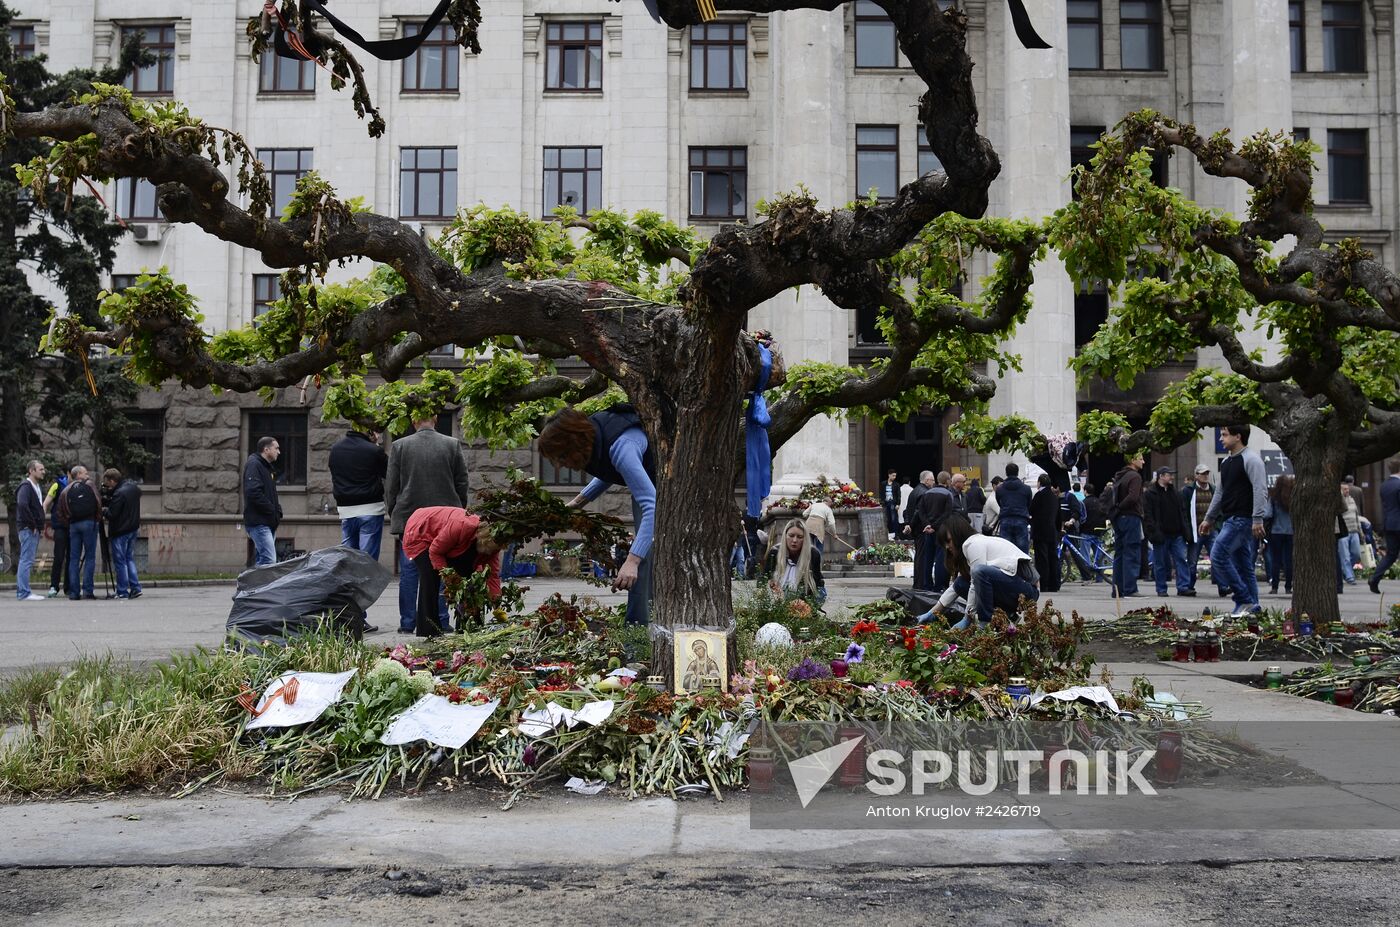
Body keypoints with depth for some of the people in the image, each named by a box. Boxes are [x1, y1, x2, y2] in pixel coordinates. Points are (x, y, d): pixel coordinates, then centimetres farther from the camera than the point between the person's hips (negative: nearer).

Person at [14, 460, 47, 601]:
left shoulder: (37, 487, 18)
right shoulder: (26, 486, -11)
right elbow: (22, 505, -26)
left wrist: (41, 527, 14)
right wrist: (33, 525, -20)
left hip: (35, 530, 10)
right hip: (28, 529, -10)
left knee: (26, 560, 13)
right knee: (26, 560, -9)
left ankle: (22, 590, 19)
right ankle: (24, 593, -8)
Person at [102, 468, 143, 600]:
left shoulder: (119, 494, -23)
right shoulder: (133, 487, 2)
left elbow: (111, 514, -21)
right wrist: (110, 492, 6)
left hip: (120, 532, -8)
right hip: (133, 528, 8)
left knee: (120, 561, 2)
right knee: (129, 558, 17)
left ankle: (122, 592, 5)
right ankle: (135, 588, 12)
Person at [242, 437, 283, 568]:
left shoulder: (267, 467, 22)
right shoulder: (253, 465, -9)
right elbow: (253, 492, -21)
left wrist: (278, 510, 8)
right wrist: (272, 510, -15)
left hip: (268, 523, 10)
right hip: (259, 522, -10)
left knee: (261, 560, 12)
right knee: (269, 561, -18)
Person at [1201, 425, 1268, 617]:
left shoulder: (1251, 460, -10)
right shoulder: (1226, 462, 18)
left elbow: (1260, 491, -18)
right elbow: (1220, 493, 26)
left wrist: (1258, 519, -25)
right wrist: (1209, 518, 26)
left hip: (1242, 519, -10)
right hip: (1229, 520, 10)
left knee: (1218, 555, -17)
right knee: (1243, 565, 9)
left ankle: (1245, 600, -12)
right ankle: (1252, 607, 12)